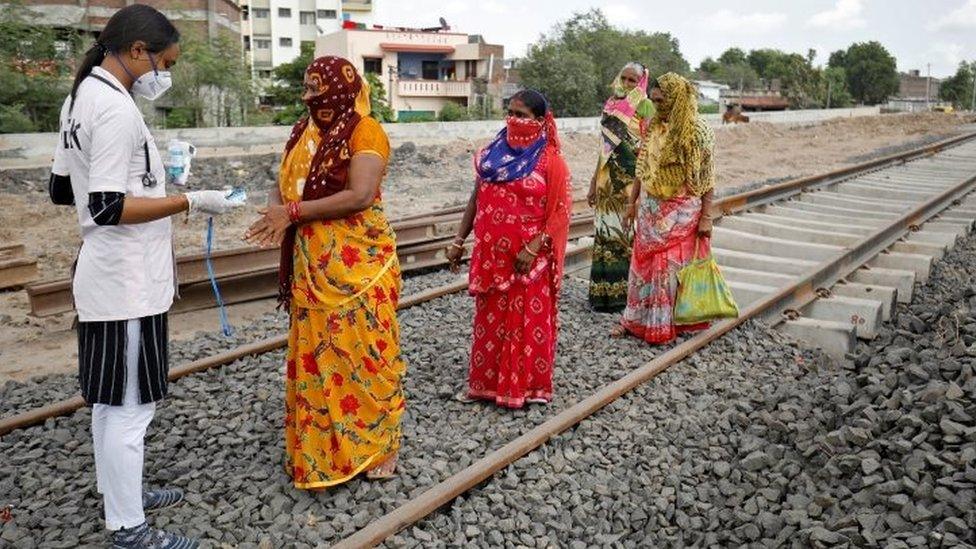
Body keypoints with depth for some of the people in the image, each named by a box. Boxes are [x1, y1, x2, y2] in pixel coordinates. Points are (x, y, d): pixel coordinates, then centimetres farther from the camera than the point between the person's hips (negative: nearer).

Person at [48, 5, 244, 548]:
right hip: (129, 284, -10)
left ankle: (122, 493, 36)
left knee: (110, 399, 20)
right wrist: (191, 201, -20)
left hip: (105, 277, 10)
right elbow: (109, 207, -24)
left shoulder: (82, 97, 12)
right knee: (130, 406, 0)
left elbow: (62, 189, 18)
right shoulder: (117, 108, -19)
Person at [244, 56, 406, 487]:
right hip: (311, 263, 7)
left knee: (364, 350, 2)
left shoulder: (365, 131, -9)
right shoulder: (304, 132, 13)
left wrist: (294, 211, -18)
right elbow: (283, 186, 12)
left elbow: (361, 195, -20)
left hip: (357, 264, -7)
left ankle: (376, 445, 18)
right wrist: (278, 213, -12)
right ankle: (320, 445, 27)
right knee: (315, 352, 12)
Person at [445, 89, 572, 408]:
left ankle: (528, 385, 21)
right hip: (491, 253, 5)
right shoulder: (492, 154, 7)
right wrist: (459, 241, 8)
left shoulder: (550, 160, -7)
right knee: (490, 318, 13)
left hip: (529, 257, -4)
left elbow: (560, 212, -10)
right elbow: (476, 200, 11)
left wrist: (533, 248, -19)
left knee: (528, 319, 5)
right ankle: (485, 382, 26)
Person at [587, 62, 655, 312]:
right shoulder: (610, 105, 14)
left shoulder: (645, 106, -5)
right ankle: (603, 291, 16)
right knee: (605, 233, 7)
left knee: (626, 233, -1)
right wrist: (594, 182, 15)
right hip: (609, 179, 6)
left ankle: (623, 291, 9)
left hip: (631, 179, -6)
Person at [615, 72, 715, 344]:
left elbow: (707, 176, -10)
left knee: (673, 267, 5)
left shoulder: (699, 130, -11)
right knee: (644, 263, 10)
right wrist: (632, 202, 11)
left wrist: (706, 216, -12)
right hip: (650, 208, 5)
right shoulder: (653, 126, 4)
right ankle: (635, 319, 21)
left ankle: (664, 324, 17)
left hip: (682, 211, -5)